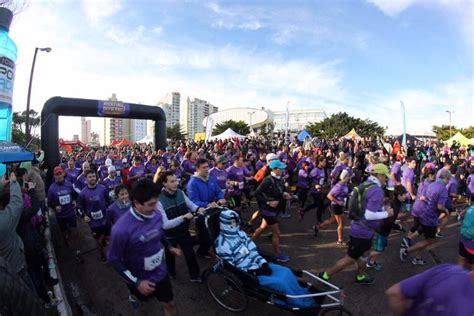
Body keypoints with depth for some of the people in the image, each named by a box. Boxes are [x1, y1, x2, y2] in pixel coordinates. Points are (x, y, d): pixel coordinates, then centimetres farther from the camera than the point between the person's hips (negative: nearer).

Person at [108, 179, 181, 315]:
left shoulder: (157, 215, -19)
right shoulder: (121, 229, -33)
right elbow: (113, 259, -19)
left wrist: (169, 247, 14)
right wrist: (136, 282, -21)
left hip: (160, 272, 3)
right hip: (139, 279, -2)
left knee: (170, 305, 14)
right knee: (143, 297, 28)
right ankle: (134, 294, 62)